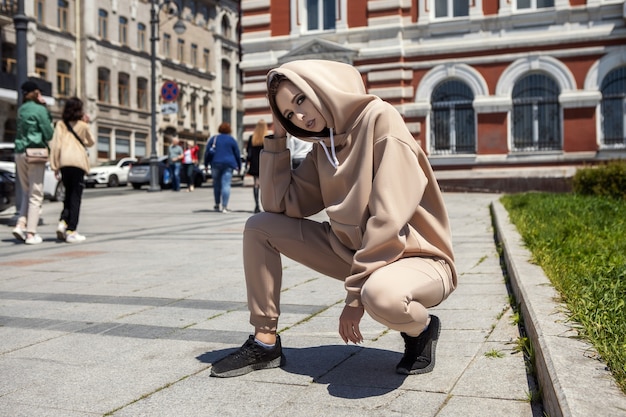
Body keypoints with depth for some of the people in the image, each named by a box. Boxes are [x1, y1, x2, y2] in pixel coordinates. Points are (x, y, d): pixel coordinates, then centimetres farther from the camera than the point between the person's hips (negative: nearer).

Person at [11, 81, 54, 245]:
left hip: (19, 153, 7)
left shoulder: (21, 110, 16)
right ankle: (31, 233, -4)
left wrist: (43, 105, 10)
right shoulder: (39, 109, -7)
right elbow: (49, 133, -8)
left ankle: (20, 225, 3)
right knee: (35, 195, -3)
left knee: (26, 193, 18)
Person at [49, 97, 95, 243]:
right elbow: (91, 142, 20)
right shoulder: (83, 125, 5)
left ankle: (63, 222, -3)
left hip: (64, 162, 3)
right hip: (78, 161, -2)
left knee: (68, 194, 16)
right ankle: (71, 231, -4)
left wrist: (55, 165, 4)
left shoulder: (60, 124, 9)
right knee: (75, 197, 0)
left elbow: (55, 144, 1)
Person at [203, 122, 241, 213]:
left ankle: (217, 205, 24)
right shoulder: (232, 140, 3)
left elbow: (207, 152, 6)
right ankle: (224, 207, -13)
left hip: (216, 164, 2)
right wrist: (239, 165, 14)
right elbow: (237, 154, 6)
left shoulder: (213, 139, 6)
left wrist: (206, 164, 13)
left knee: (216, 184, 13)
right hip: (228, 164, -2)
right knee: (226, 184, -6)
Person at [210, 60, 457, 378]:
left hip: (416, 258, -7)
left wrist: (356, 292, -20)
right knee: (259, 227, 0)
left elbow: (389, 218, -23)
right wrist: (278, 138, 0)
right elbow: (279, 205, 1)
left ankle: (422, 329, -5)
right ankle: (265, 342, 7)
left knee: (381, 294, -42)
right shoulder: (322, 149, 6)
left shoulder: (380, 119, -16)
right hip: (352, 251, 7)